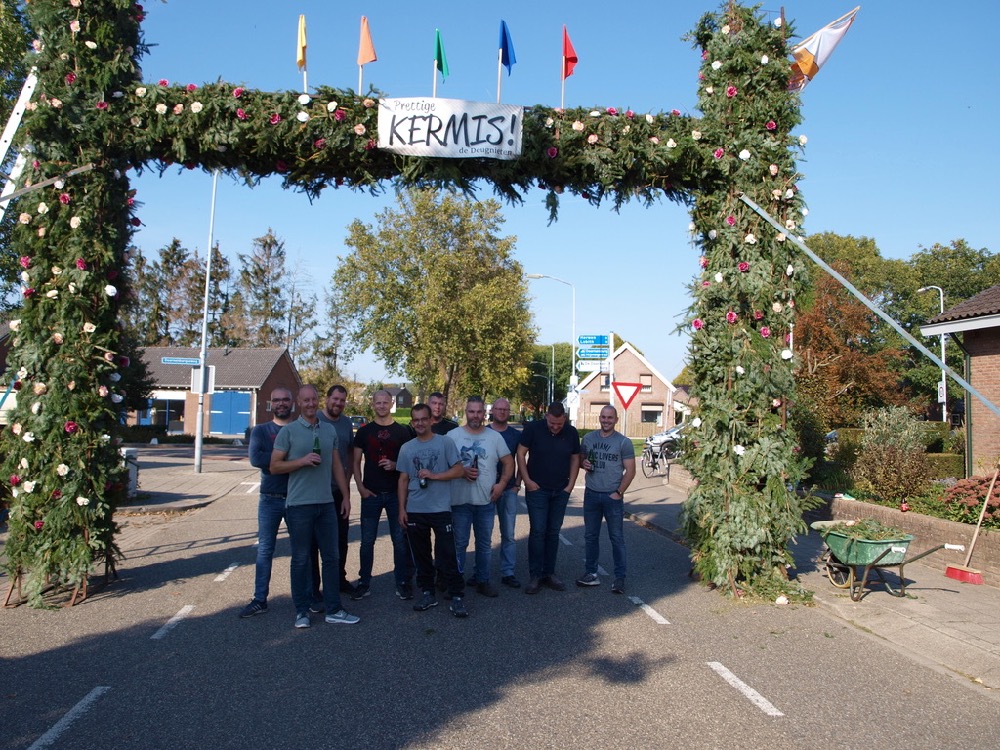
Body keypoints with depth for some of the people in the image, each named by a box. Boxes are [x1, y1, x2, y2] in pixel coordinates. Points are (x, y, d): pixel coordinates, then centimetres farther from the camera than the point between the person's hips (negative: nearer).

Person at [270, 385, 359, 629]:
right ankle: (302, 611, 17)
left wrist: (345, 495, 12)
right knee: (301, 559, 5)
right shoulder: (288, 431, -3)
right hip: (299, 505, -4)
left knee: (331, 557, 7)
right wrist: (303, 460, -17)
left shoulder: (330, 430, 11)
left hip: (326, 503, 4)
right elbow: (274, 466, -5)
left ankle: (333, 610, 15)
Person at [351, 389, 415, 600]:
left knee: (400, 540, 3)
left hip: (396, 493, -1)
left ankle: (403, 583, 13)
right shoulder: (364, 431, 5)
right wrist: (360, 487, -4)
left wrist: (395, 465, -14)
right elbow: (356, 462, 7)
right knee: (367, 541, 6)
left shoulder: (402, 432, 3)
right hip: (370, 494, 1)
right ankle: (364, 583, 16)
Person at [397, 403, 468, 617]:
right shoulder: (406, 448, 9)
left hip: (441, 509, -4)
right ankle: (427, 593, 23)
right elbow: (403, 480, 12)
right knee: (421, 555, 11)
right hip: (414, 511, 4)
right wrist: (402, 509, 6)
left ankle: (457, 596, 5)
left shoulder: (445, 443, -1)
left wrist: (433, 475, -16)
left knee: (447, 555, -4)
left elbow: (459, 470, -5)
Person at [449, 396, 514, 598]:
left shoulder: (495, 437, 4)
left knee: (485, 544, 13)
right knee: (459, 543, 6)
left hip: (486, 500, 3)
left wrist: (501, 484, -3)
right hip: (460, 500, -2)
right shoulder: (453, 435, -2)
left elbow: (508, 462, 8)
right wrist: (462, 471, -16)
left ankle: (482, 580, 25)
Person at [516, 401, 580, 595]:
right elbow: (521, 454, -5)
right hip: (537, 489, -3)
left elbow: (575, 459, 8)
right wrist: (527, 481, -9)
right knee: (537, 532, -5)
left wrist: (570, 485, 1)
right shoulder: (533, 428, -10)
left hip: (561, 492, 3)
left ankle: (549, 574, 18)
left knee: (553, 533, 9)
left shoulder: (571, 433, 0)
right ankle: (535, 576, 3)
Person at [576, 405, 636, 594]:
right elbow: (579, 459, 17)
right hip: (591, 494, 4)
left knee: (617, 538, 1)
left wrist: (619, 493, -11)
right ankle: (590, 573, 20)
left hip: (613, 496, -4)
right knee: (590, 536, 10)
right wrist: (583, 463, -7)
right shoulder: (588, 438, 6)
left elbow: (630, 470, -5)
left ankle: (620, 578, 7)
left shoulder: (624, 442, -4)